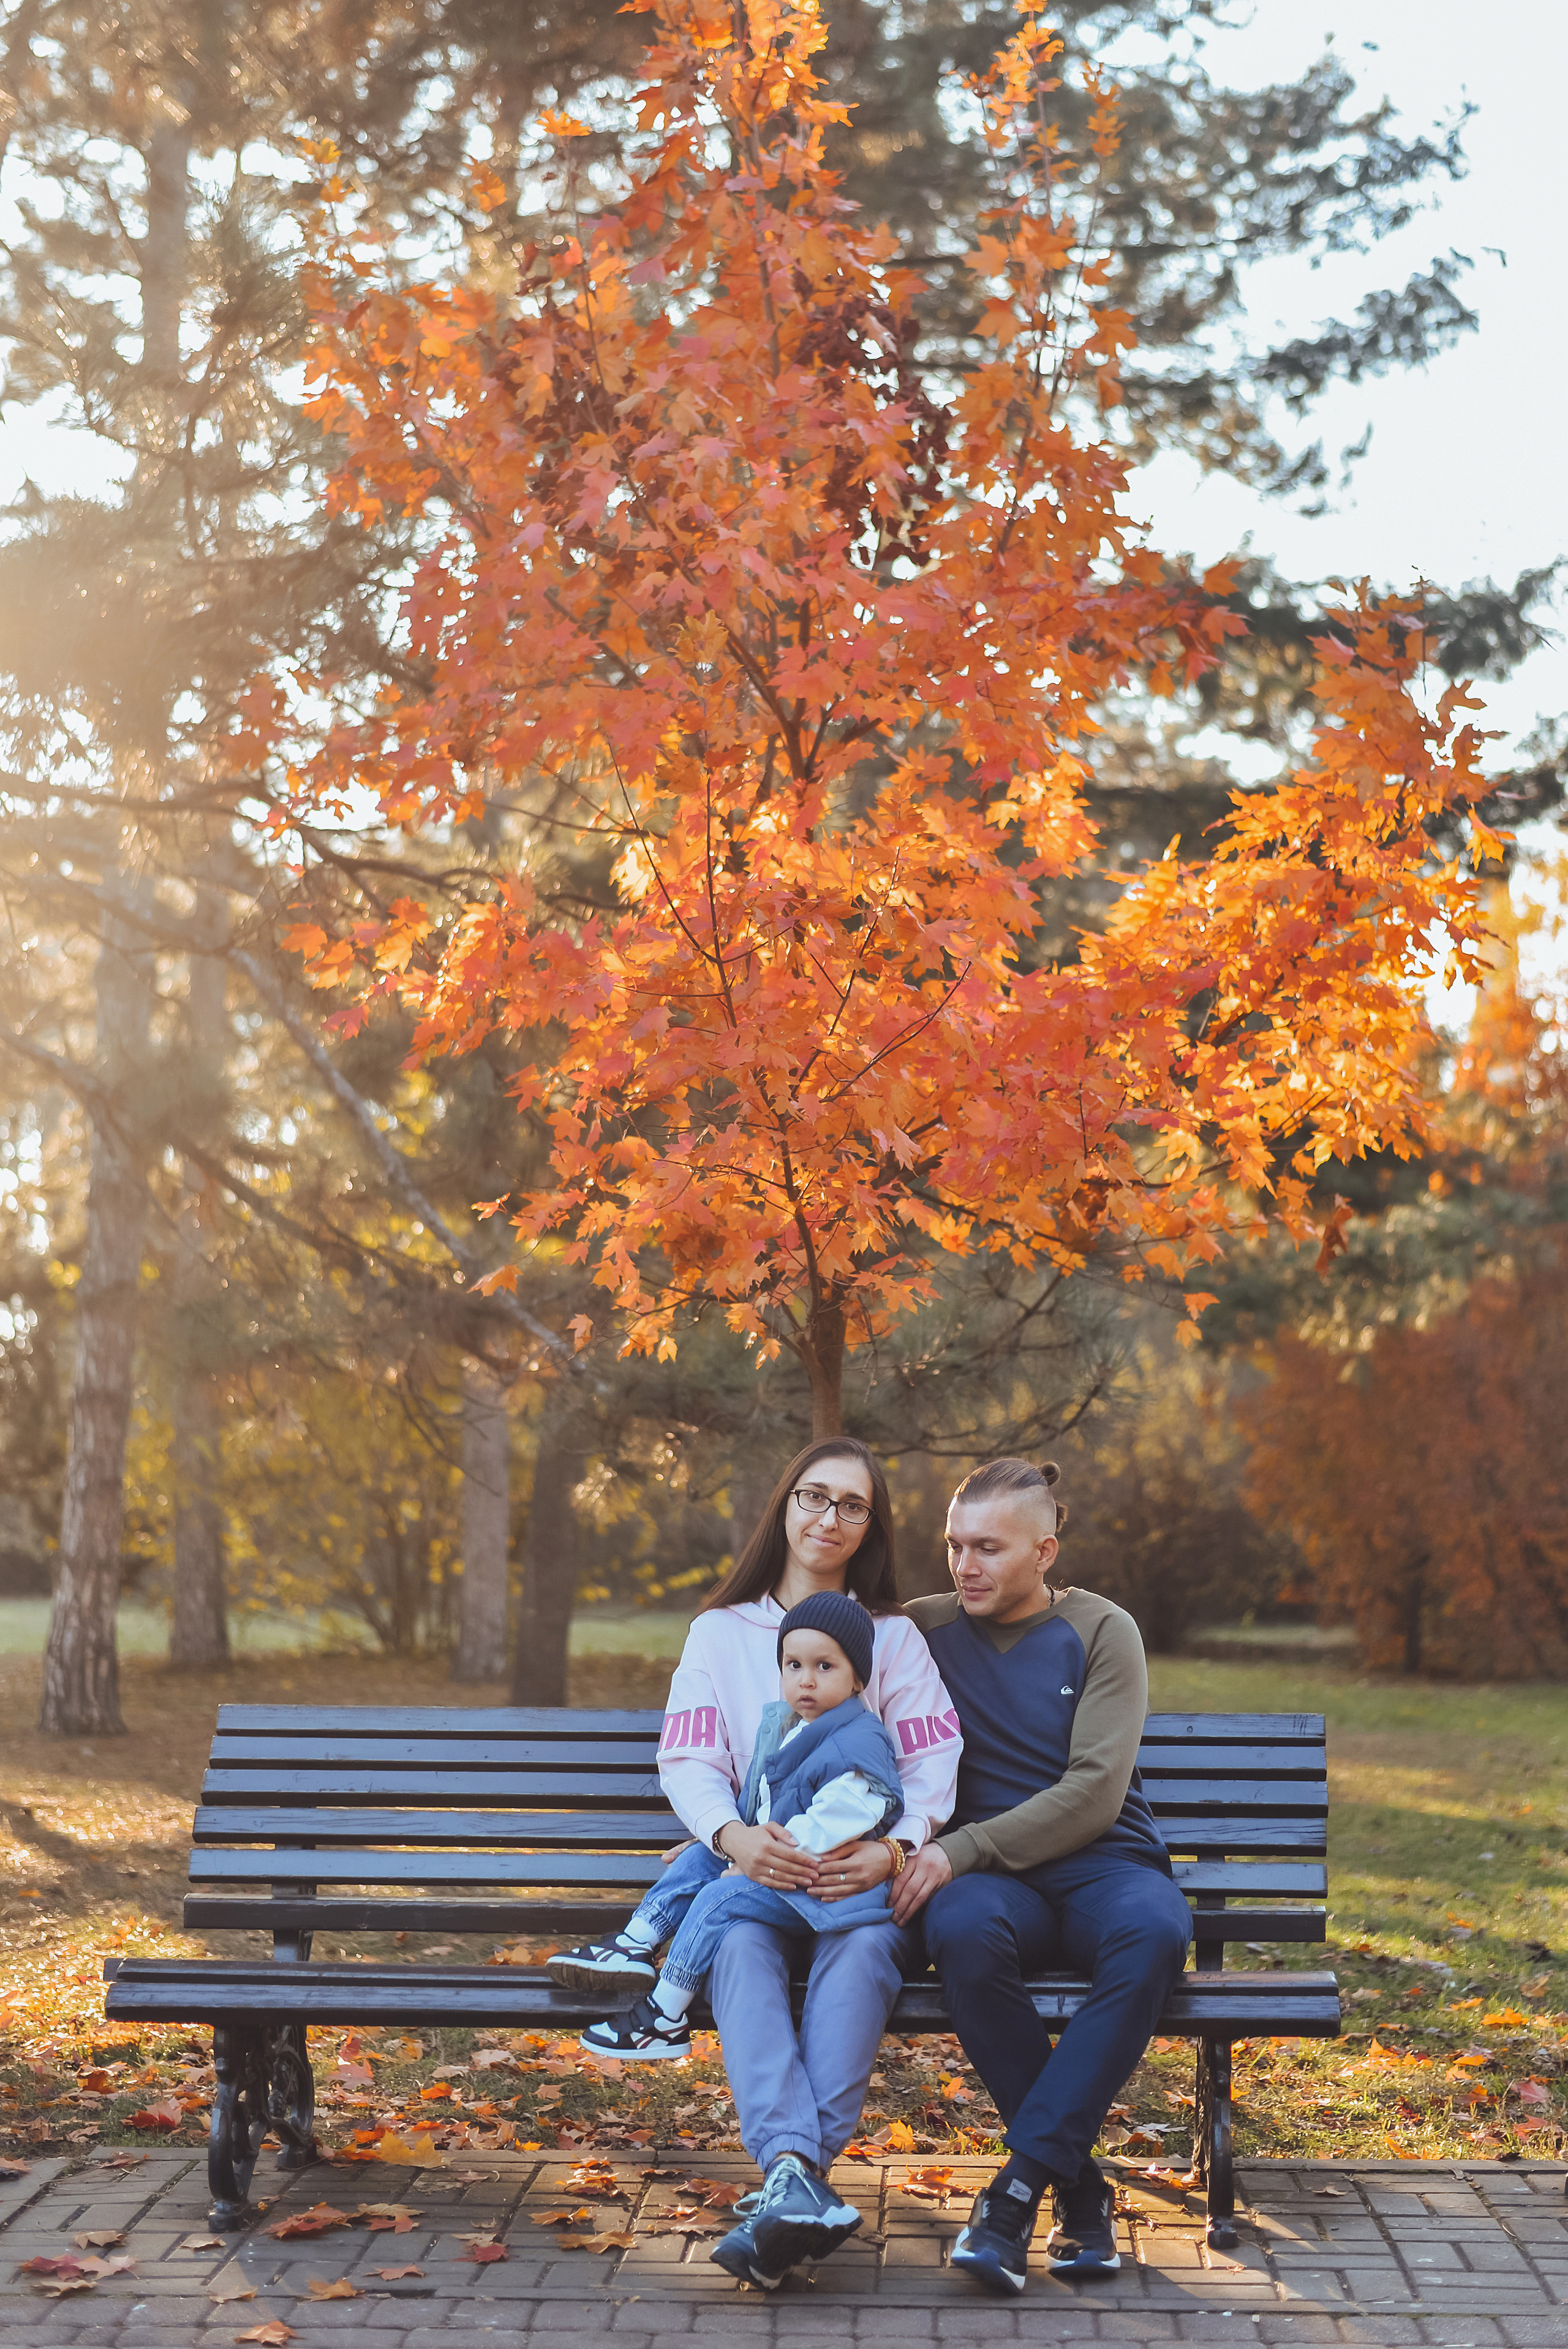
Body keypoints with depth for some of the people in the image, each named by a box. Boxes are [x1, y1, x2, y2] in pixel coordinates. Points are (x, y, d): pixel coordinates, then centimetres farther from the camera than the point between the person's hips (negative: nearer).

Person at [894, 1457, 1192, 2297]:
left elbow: (1095, 1792, -7)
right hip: (991, 1876, 1)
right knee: (964, 1928, -37)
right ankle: (1080, 2189, -24)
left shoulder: (1101, 1631, 4)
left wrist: (963, 1849, -18)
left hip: (1103, 1862, -1)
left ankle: (1020, 2180, -31)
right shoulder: (921, 1629, 12)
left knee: (1153, 1931, -37)